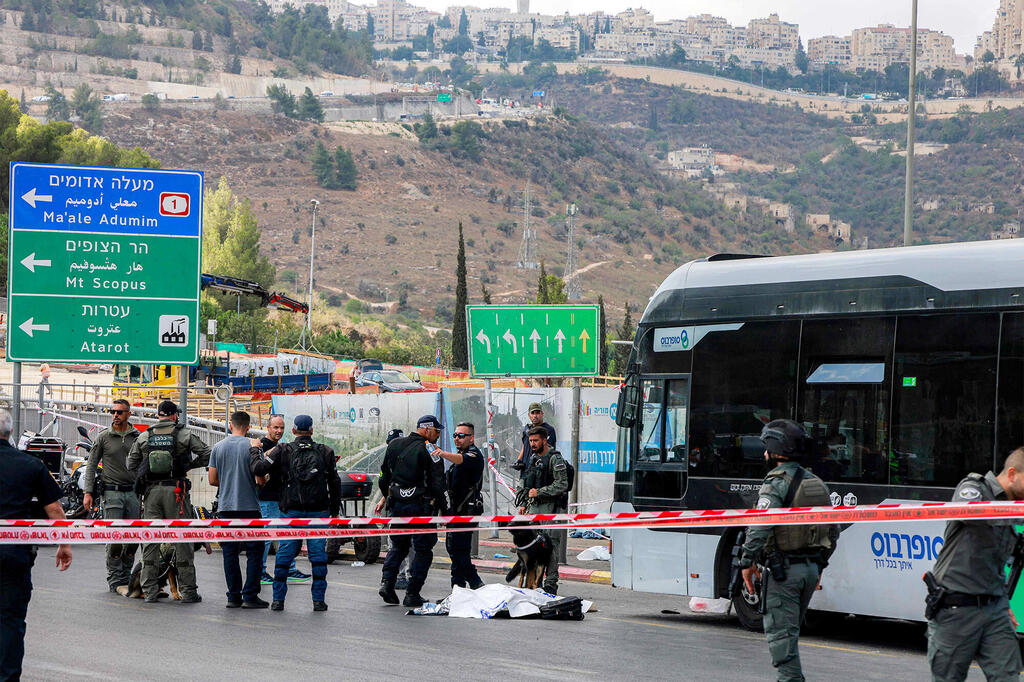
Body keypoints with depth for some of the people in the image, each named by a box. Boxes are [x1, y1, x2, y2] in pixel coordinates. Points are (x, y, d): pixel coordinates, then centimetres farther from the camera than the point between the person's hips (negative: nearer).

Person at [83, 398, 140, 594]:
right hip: (112, 492, -3)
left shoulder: (138, 437, 8)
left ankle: (125, 577, 15)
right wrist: (88, 492, -5)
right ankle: (115, 580, -2)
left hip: (133, 492, 3)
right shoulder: (103, 437, 1)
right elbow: (91, 466, 3)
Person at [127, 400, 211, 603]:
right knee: (182, 540, 1)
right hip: (176, 490, -2)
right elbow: (207, 455, 0)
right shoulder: (185, 436, 1)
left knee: (150, 541, 6)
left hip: (152, 490, 3)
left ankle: (150, 591, 4)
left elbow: (131, 464, 12)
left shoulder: (144, 438, 9)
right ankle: (188, 591, 0)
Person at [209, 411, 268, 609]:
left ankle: (233, 597, 6)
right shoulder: (252, 446, -6)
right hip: (249, 507, -3)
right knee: (254, 552, 2)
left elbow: (212, 480, 6)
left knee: (229, 553, 8)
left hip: (225, 506, 3)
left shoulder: (218, 447, 4)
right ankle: (250, 596, -4)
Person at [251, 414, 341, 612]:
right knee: (318, 556, 4)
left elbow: (259, 469, -7)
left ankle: (278, 599, 7)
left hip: (291, 512, -1)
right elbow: (335, 483, 10)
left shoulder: (282, 451, -1)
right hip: (318, 512, 1)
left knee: (284, 555, 6)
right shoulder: (325, 452, 6)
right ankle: (319, 600, 2)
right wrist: (334, 511, 19)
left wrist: (255, 451, 12)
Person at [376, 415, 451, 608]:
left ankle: (387, 582, 3)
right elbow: (438, 484, -14)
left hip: (396, 504, 6)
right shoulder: (429, 450, -10)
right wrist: (446, 510, -8)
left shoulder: (395, 445, 10)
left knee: (398, 545, 21)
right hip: (419, 505, -6)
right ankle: (412, 594, 2)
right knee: (423, 549, 4)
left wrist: (386, 497, 34)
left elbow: (384, 476, 19)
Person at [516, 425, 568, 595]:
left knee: (550, 546, -8)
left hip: (550, 507, -8)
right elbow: (526, 482, 27)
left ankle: (550, 584, -6)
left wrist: (539, 492, -16)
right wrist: (523, 503, 17)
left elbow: (562, 485, -16)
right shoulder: (534, 458, 17)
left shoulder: (555, 459, -9)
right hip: (534, 507, 8)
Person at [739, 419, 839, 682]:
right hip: (810, 568, 8)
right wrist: (819, 564, 25)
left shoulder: (777, 483, -12)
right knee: (790, 630, 19)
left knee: (780, 632, -4)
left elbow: (760, 525, -25)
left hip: (782, 570, -8)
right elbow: (832, 530, 19)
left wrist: (748, 561, -20)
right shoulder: (816, 483, 13)